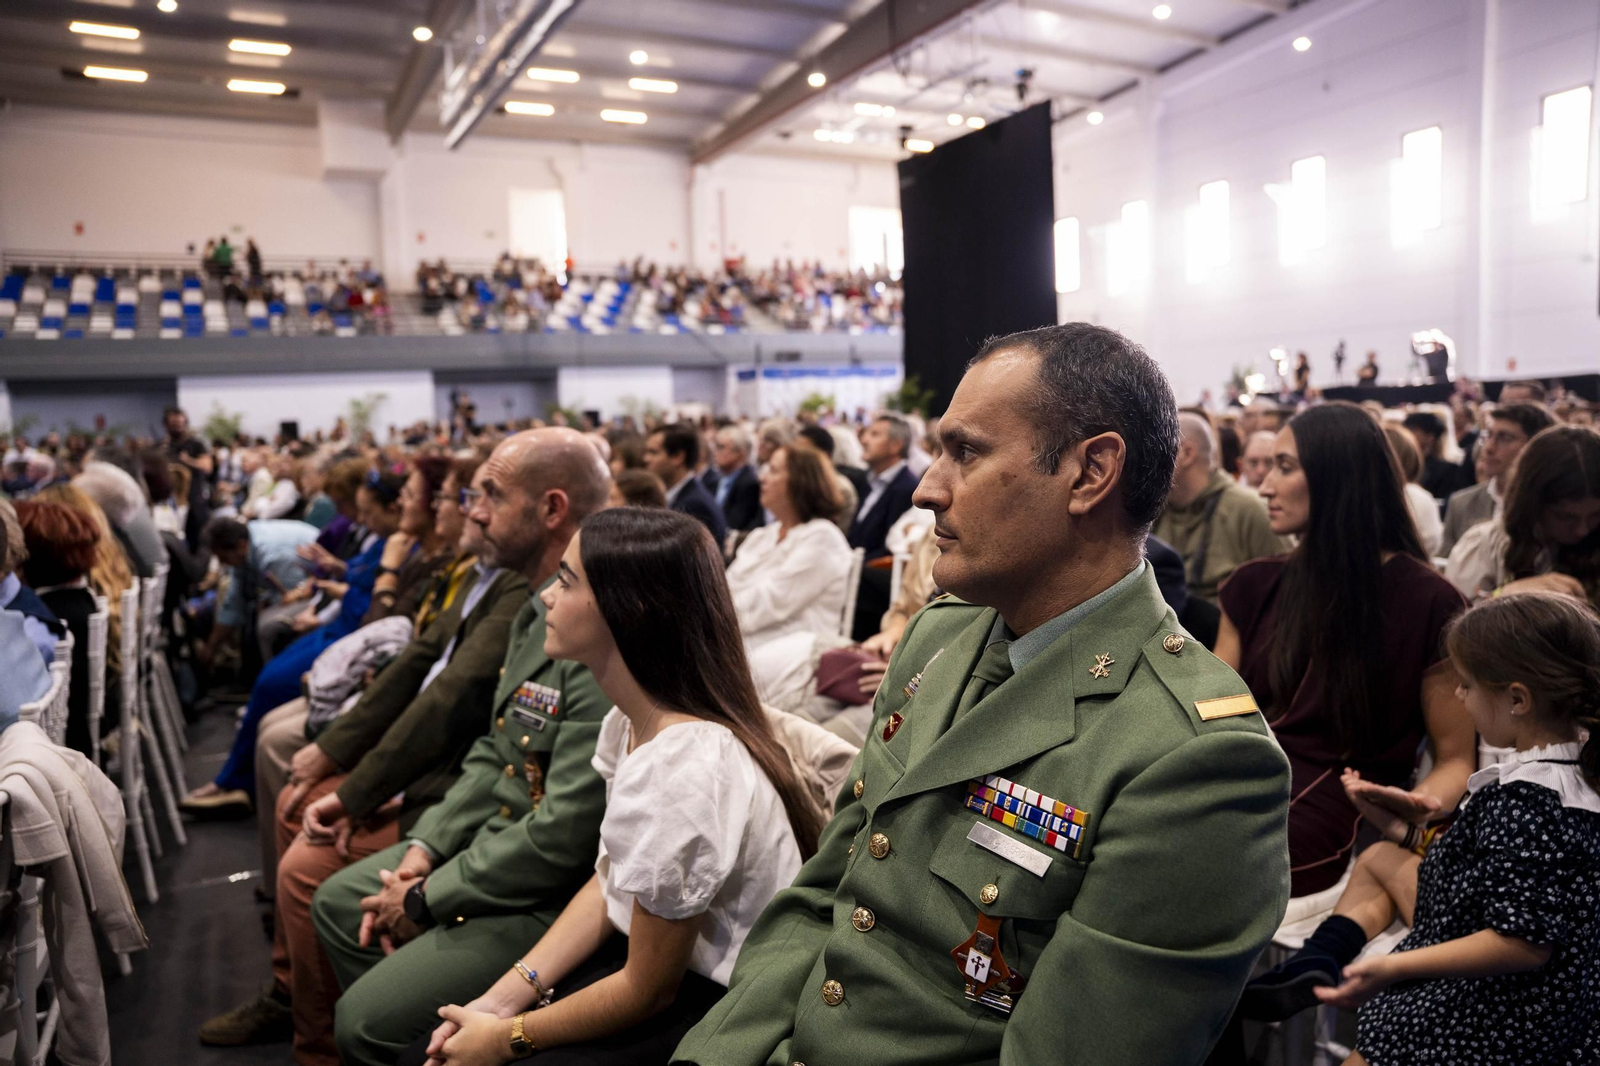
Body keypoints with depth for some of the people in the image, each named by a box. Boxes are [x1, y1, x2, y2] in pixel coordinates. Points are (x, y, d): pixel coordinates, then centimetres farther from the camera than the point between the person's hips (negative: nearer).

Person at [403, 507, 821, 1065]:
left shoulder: (684, 771, -31)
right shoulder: (626, 722, -2)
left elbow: (648, 989, -19)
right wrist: (502, 998, 1)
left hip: (707, 1006, -7)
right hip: (638, 954, 8)